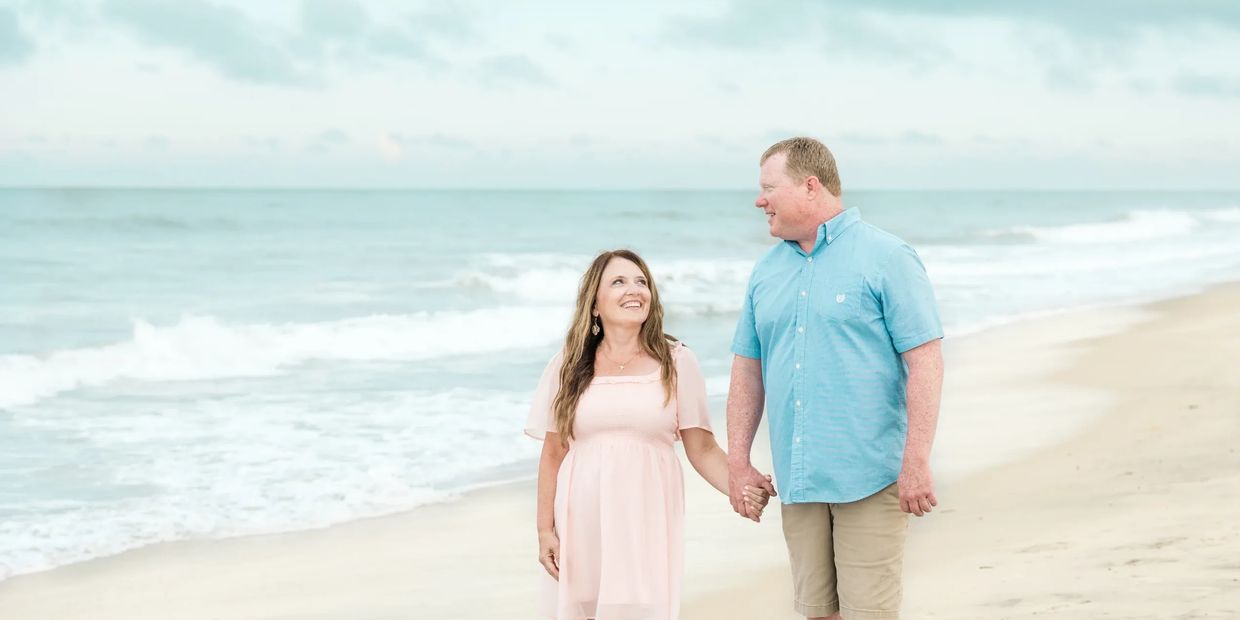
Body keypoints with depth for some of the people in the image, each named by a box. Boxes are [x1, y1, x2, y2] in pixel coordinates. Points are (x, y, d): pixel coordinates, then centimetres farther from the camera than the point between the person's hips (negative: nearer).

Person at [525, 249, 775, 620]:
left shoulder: (676, 362, 2)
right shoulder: (568, 367, 5)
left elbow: (703, 450, 0)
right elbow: (553, 455, 9)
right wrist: (545, 530, 5)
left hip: (647, 520, -1)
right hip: (583, 522, 1)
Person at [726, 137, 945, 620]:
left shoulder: (886, 258, -5)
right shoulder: (767, 271, 13)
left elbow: (925, 360, -10)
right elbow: (747, 369, 17)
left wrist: (916, 463, -17)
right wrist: (738, 463, 10)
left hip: (870, 480, -6)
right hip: (797, 481, 6)